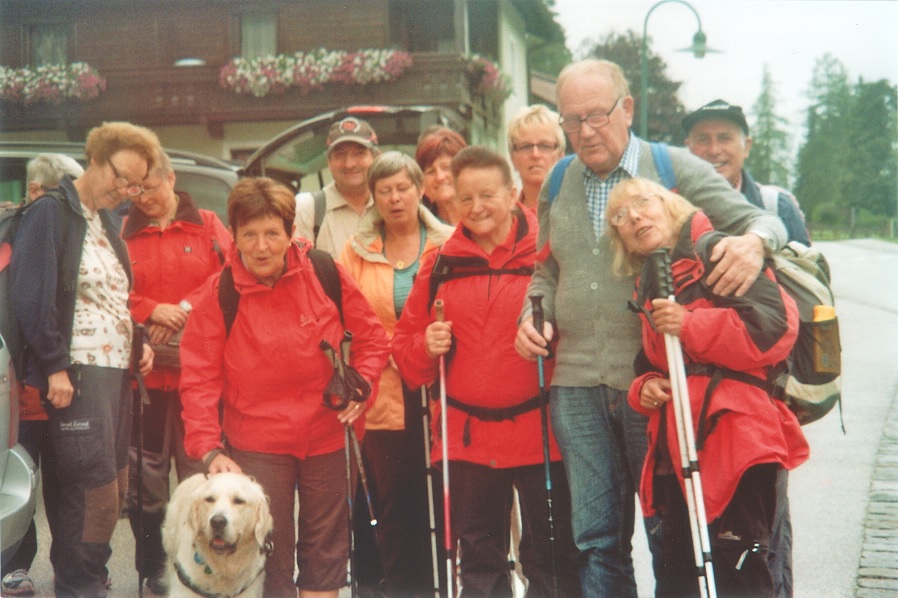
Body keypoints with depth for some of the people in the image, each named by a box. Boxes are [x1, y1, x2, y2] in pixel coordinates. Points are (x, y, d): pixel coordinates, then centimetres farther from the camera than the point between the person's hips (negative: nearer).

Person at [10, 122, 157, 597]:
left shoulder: (105, 222, 18)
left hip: (117, 369, 8)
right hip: (78, 374, -8)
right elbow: (31, 295, -15)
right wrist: (54, 366, -19)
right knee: (96, 494, -8)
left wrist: (139, 342, 11)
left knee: (113, 489, 11)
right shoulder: (51, 213, -8)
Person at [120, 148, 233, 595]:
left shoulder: (207, 226, 8)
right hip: (144, 367, 1)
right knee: (146, 467, 5)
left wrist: (186, 308, -12)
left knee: (197, 464, 3)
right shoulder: (125, 232, 8)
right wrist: (153, 311, -14)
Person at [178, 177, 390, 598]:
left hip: (327, 436, 2)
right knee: (268, 552, 6)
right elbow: (199, 378, -9)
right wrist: (209, 449, -16)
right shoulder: (218, 294, -9)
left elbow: (372, 339, 4)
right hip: (256, 444, -1)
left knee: (326, 547, 13)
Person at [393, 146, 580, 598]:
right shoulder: (441, 265, 7)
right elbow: (405, 340, 13)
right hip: (467, 435, 4)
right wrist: (425, 346, -7)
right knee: (479, 559, 15)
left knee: (555, 551, 6)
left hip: (540, 429, -3)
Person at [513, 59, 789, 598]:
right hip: (577, 386, 4)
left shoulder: (678, 168, -1)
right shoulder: (557, 184, 13)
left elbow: (761, 219, -1)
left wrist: (755, 241, -24)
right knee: (597, 536, 9)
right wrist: (533, 314, 4)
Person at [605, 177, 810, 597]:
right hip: (676, 452, 9)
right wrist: (644, 388, 7)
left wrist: (691, 326, -21)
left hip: (733, 440, -9)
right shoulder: (649, 284, 22)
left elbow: (776, 324, -15)